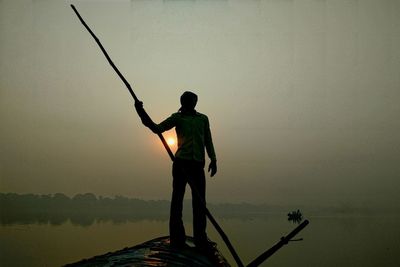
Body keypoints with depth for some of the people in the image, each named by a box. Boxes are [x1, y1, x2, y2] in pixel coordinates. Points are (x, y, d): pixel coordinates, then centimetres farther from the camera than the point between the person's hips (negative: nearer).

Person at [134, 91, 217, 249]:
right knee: (177, 199, -4)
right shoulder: (178, 118, 9)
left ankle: (200, 239, 8)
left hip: (198, 164, 3)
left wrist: (213, 159, 8)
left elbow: (208, 141, 20)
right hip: (181, 162, -3)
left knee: (199, 202, 2)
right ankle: (177, 238, -2)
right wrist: (141, 112, -13)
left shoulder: (203, 119, 18)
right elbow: (157, 129, -1)